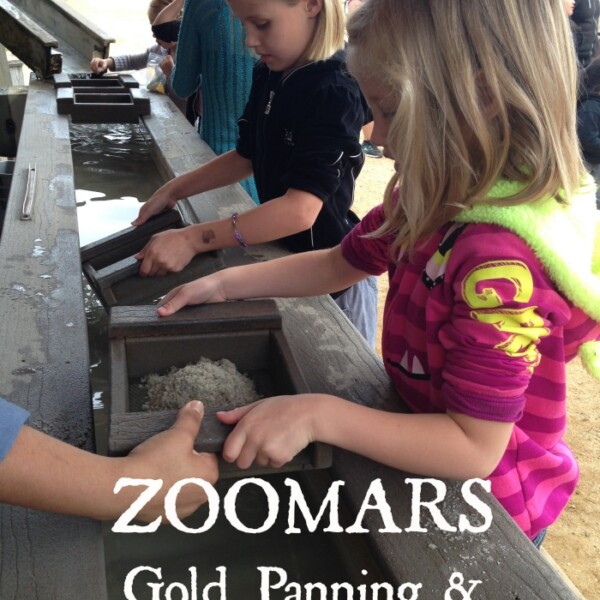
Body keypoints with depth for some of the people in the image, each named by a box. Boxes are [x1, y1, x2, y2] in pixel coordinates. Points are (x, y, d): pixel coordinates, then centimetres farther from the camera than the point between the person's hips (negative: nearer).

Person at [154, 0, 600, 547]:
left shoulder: (501, 259, -35)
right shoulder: (432, 198, -8)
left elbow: (475, 448, -32)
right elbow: (339, 263, 6)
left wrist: (318, 415, -36)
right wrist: (227, 284, -2)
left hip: (490, 498, -7)